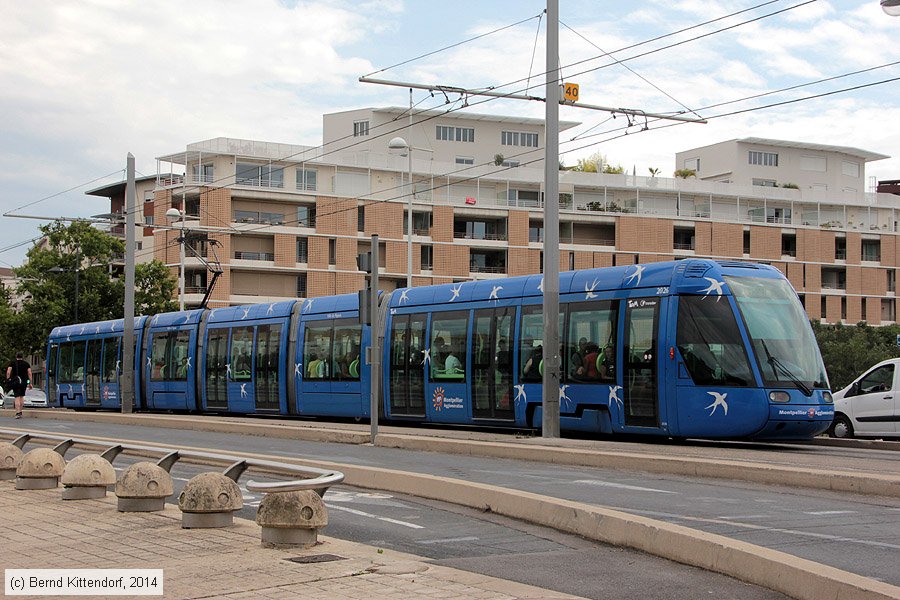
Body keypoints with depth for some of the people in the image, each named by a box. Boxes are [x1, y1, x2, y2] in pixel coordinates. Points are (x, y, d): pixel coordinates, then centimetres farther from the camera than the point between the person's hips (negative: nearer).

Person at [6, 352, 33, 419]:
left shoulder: (12, 363, 3)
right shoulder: (26, 364, 5)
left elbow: (8, 372, -7)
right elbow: (29, 374, -1)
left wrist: (8, 381, 0)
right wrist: (30, 383, 1)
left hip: (15, 382, -1)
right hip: (24, 382, 1)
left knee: (17, 397, -4)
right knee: (22, 397, 17)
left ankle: (18, 413, -14)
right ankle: (20, 411, 15)